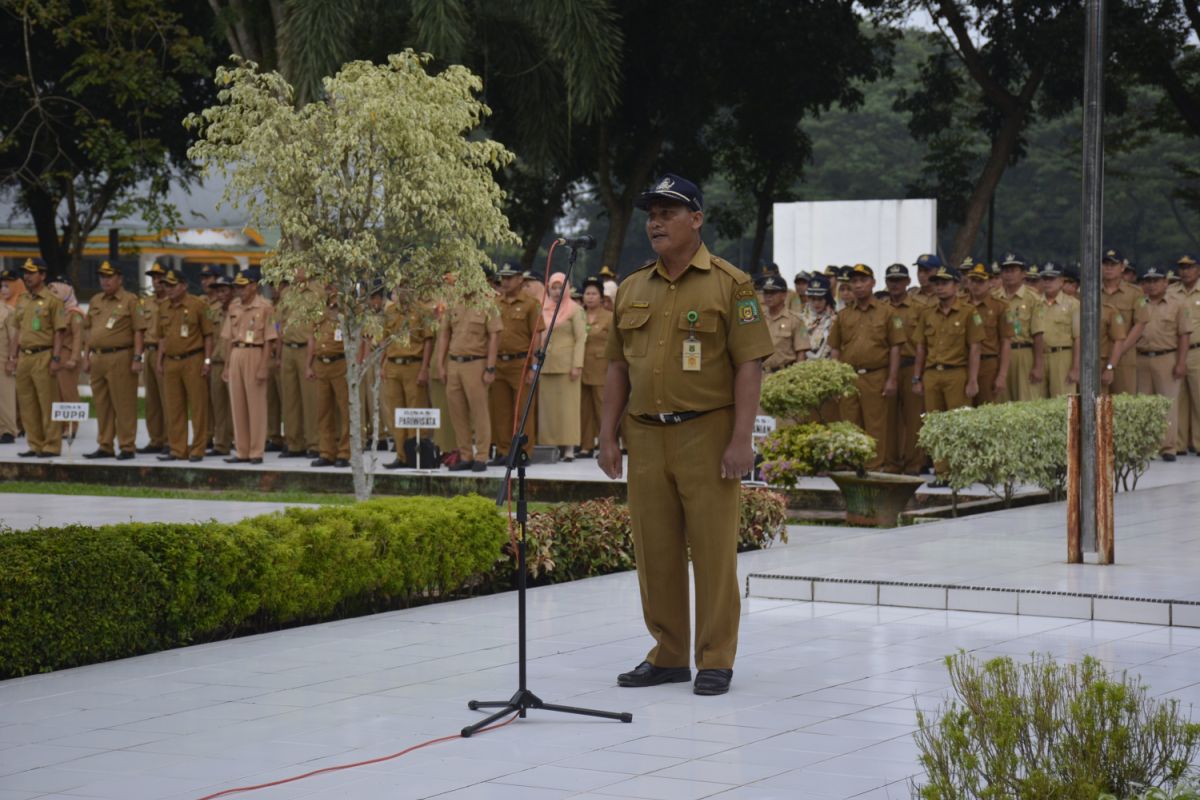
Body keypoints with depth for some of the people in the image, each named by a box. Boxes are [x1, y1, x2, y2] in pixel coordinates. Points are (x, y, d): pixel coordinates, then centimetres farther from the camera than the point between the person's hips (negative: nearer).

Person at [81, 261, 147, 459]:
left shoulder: (129, 300, -3)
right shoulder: (95, 301, 16)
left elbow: (138, 331, -7)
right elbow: (88, 330, 20)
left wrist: (137, 358, -13)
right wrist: (86, 357, 14)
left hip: (120, 357, -6)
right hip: (97, 358, 6)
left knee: (124, 405, -4)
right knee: (102, 405, 10)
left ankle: (127, 447, 1)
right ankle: (104, 446, 17)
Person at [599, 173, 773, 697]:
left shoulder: (729, 284, -2)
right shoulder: (632, 289, 14)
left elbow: (750, 365, -7)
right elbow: (618, 366, 16)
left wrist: (741, 440, -14)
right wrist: (609, 435, 8)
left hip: (706, 434, -5)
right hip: (645, 436, 5)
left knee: (713, 549, -1)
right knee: (654, 550, 8)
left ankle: (715, 660, 8)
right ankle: (668, 655, 20)